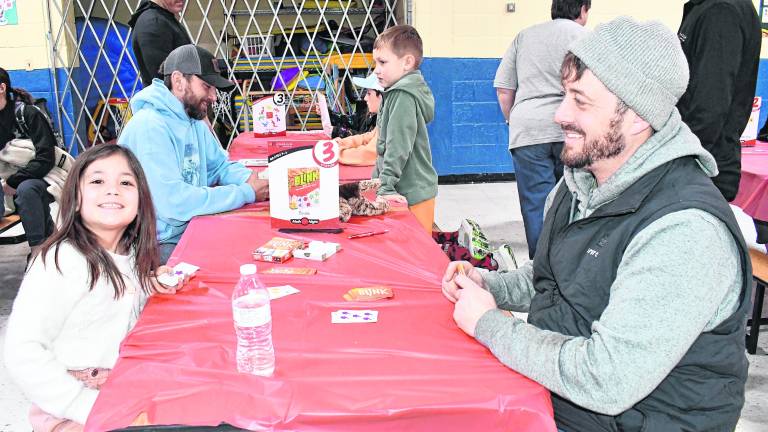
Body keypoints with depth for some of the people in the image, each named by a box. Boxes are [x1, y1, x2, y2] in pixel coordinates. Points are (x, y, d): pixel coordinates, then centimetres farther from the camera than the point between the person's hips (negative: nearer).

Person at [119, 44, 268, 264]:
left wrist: (247, 178, -6)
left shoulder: (195, 122, 8)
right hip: (163, 245, -8)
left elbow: (221, 165, 19)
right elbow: (173, 202, -28)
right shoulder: (149, 127, -21)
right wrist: (247, 193, -22)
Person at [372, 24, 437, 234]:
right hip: (417, 190, 10)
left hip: (412, 195, -10)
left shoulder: (403, 96, -16)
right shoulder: (398, 92, 15)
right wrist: (377, 180, 22)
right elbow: (386, 145, 21)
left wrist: (386, 187, -21)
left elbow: (399, 146, -21)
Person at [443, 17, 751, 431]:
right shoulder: (581, 182, 1)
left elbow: (607, 384, -30)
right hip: (549, 388, 7)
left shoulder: (684, 231, -27)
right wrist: (488, 286, -3)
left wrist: (488, 324, -19)